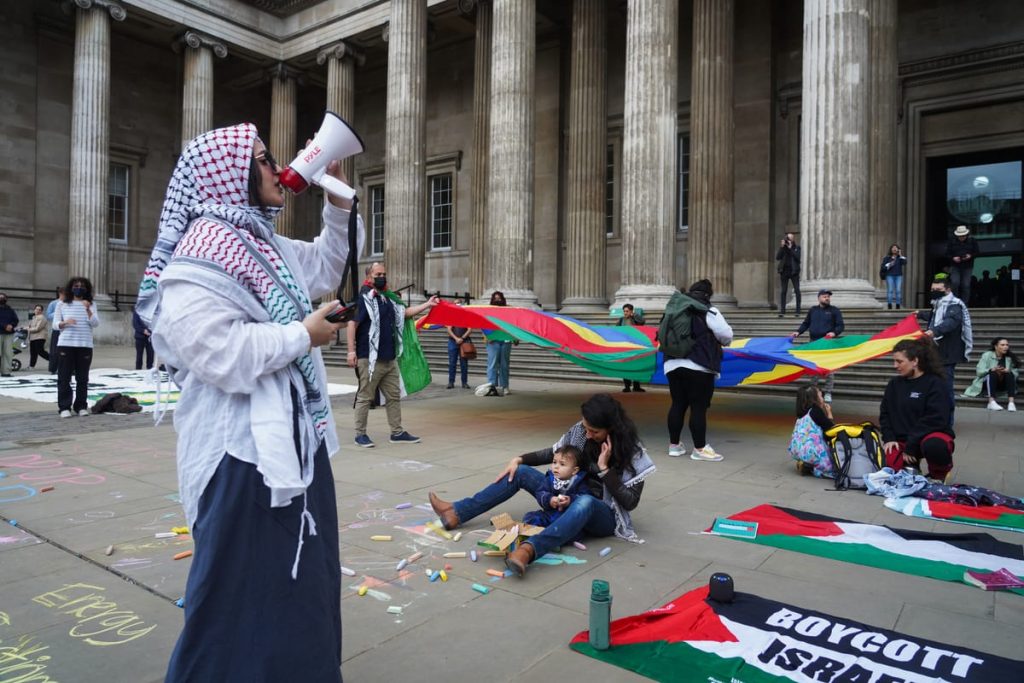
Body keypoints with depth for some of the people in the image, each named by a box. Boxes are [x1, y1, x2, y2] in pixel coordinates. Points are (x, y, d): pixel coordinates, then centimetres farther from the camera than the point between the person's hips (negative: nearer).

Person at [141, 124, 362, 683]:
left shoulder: (266, 245, 13)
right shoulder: (198, 259, -17)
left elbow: (328, 265, 28)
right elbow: (222, 356, -28)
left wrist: (338, 200, 15)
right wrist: (303, 335, -17)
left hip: (295, 435, 10)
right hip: (245, 447, -10)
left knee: (303, 578, 22)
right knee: (243, 590, 3)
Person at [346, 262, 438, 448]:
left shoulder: (388, 299, 15)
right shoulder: (363, 298, -9)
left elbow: (405, 312, 23)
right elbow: (352, 324, -14)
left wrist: (427, 304, 16)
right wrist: (351, 350, -20)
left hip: (390, 358, 8)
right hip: (369, 358, -8)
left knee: (394, 396, 12)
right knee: (365, 397, 0)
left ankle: (397, 432, 21)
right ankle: (360, 434, 10)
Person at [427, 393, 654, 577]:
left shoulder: (632, 451, -17)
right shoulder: (581, 430, -5)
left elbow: (630, 502, -19)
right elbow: (554, 453, 9)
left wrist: (605, 468, -27)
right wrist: (519, 459, -3)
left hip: (603, 516, -6)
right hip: (569, 501, 6)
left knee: (584, 502, -43)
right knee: (520, 472, -7)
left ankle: (528, 550, -63)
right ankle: (456, 513, -7)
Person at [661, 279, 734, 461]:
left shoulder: (674, 310, 13)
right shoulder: (707, 311, -5)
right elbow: (726, 334, -7)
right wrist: (723, 342, 15)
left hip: (673, 364, 6)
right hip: (698, 366, -6)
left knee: (677, 404, 13)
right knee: (699, 407, -1)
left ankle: (674, 445, 19)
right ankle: (699, 449, 4)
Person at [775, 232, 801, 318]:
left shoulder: (797, 247, 3)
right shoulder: (783, 247, 5)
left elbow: (798, 257, -11)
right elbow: (777, 257, -7)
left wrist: (790, 248, -14)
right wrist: (782, 247, -15)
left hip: (794, 271, -1)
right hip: (784, 271, 1)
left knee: (797, 290, -5)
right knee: (783, 291, 3)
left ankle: (798, 311, -1)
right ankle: (782, 311, 7)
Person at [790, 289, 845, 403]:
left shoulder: (834, 310, 3)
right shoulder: (812, 310, 12)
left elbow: (841, 325, -1)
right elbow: (806, 324, 17)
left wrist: (834, 332, -20)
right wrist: (798, 332, 1)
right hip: (813, 342, 3)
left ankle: (828, 393, 6)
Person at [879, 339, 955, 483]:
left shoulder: (935, 383, -11)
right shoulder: (894, 383, 7)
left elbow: (935, 420, -19)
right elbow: (885, 414, 12)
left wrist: (911, 445, -21)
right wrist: (889, 438, -5)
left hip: (932, 434, -5)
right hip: (901, 440, 5)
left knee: (933, 445, -41)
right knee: (888, 466, -23)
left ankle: (938, 474, -6)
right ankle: (910, 462, 13)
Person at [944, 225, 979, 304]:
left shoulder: (972, 241, 4)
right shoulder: (951, 241, 2)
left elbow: (976, 253, 6)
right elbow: (947, 254, 3)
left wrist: (970, 256, -14)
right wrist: (953, 258, -16)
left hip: (967, 267, 1)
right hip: (955, 266, -1)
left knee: (966, 285, -1)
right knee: (955, 283, -15)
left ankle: (964, 303, 6)